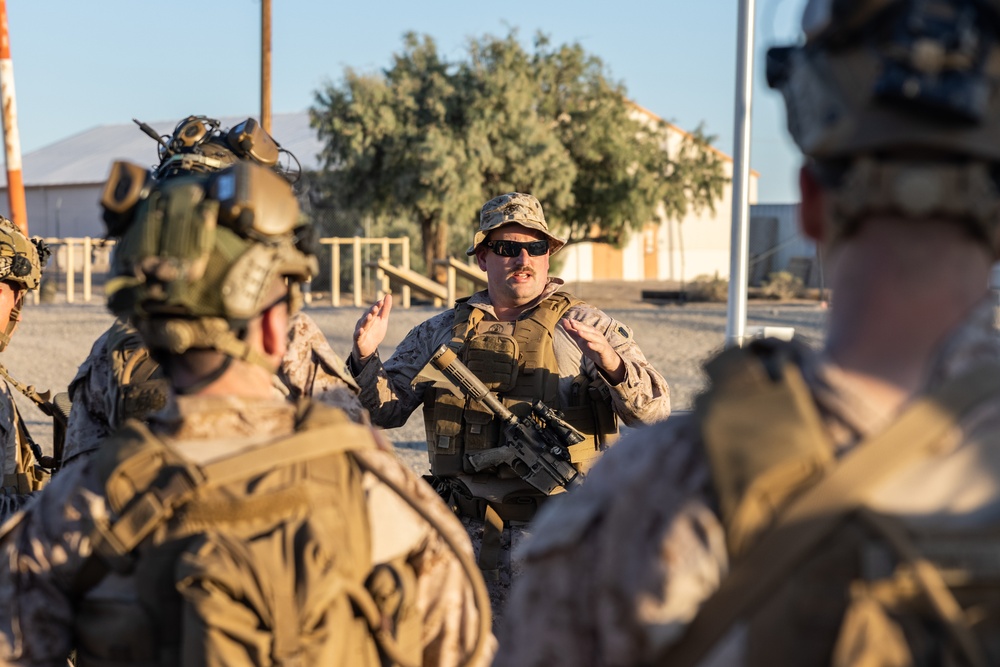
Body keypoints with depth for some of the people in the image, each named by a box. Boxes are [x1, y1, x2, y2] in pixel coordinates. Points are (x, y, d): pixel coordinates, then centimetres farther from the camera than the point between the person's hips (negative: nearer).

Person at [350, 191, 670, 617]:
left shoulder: (587, 328, 3)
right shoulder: (440, 333, 12)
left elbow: (654, 410, -6)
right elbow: (385, 410, 11)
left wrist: (611, 364, -25)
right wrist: (366, 358, -9)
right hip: (464, 534, 3)